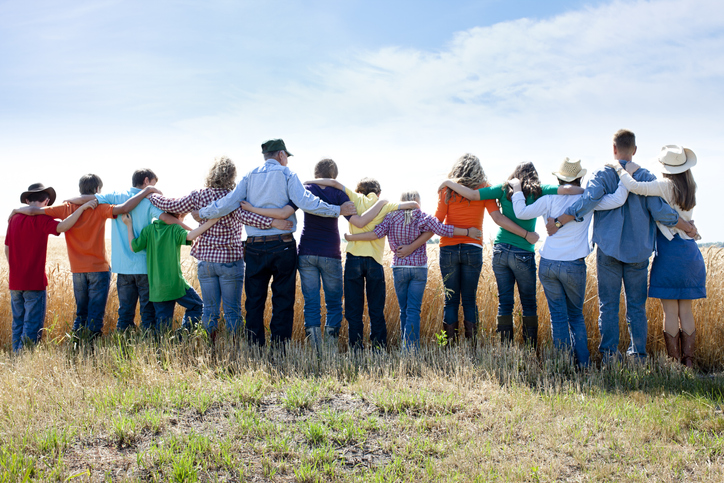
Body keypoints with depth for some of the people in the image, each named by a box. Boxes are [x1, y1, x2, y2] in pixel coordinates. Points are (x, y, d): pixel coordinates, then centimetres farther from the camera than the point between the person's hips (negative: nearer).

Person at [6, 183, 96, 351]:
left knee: (18, 324, 16)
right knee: (32, 327, -1)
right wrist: (82, 208, -26)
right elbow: (62, 227, -29)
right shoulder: (41, 219, -11)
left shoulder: (14, 218, 9)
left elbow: (7, 249, 15)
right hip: (34, 282, -6)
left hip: (15, 282, 6)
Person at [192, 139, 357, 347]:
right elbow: (305, 202, -14)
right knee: (283, 300, 4)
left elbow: (229, 202, 1)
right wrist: (338, 210, -9)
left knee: (254, 300, 10)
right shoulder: (286, 174, -1)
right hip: (282, 247, -3)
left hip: (254, 247, 3)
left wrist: (202, 213, 15)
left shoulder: (250, 176, 9)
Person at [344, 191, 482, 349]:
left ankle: (406, 346, 15)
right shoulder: (422, 217, -2)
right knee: (413, 310, -3)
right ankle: (411, 348, -12)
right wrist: (467, 232, -3)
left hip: (398, 268, 2)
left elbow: (377, 233, -9)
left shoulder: (391, 216, 2)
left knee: (404, 309, 12)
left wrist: (351, 237, -3)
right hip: (419, 268, -2)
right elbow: (442, 230, -9)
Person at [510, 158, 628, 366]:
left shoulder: (550, 198, -1)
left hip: (547, 264, 0)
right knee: (576, 315, 15)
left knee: (558, 315, 7)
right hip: (574, 266, 0)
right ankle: (583, 361, 14)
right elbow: (617, 200, -10)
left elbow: (522, 213, -4)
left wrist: (517, 189, 9)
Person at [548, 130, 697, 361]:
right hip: (638, 251, 1)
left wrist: (558, 221, -14)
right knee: (636, 306, 8)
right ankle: (638, 355, 11)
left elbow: (587, 201, -19)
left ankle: (609, 353, 3)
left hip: (609, 249, -1)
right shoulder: (646, 178, 0)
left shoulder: (602, 175, -3)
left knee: (608, 305, 4)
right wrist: (688, 227, 8)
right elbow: (661, 212, -6)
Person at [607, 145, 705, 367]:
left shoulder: (666, 186, -13)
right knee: (686, 310, 11)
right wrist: (635, 172, 6)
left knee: (670, 311, 0)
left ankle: (674, 363, 5)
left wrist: (620, 169, -8)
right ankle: (688, 361, 13)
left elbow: (635, 187, -27)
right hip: (690, 252, 6)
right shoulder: (690, 187, 8)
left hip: (669, 253, -6)